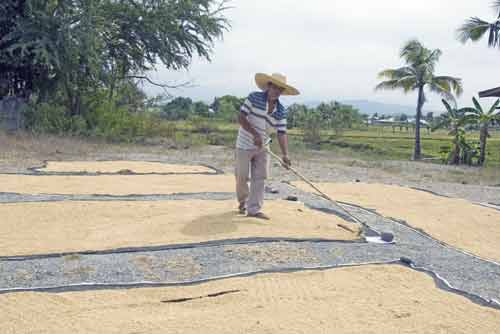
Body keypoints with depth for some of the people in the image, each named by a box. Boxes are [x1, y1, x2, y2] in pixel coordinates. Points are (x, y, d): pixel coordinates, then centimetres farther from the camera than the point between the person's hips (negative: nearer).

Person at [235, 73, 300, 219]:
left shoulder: (281, 111, -5)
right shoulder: (254, 97, -15)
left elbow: (282, 133, -10)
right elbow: (242, 117, -18)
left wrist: (285, 155, -24)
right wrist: (255, 134, -30)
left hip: (262, 147, 4)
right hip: (245, 145, -4)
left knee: (260, 177, -2)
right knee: (242, 177, 5)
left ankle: (254, 209, 3)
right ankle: (243, 201, 31)